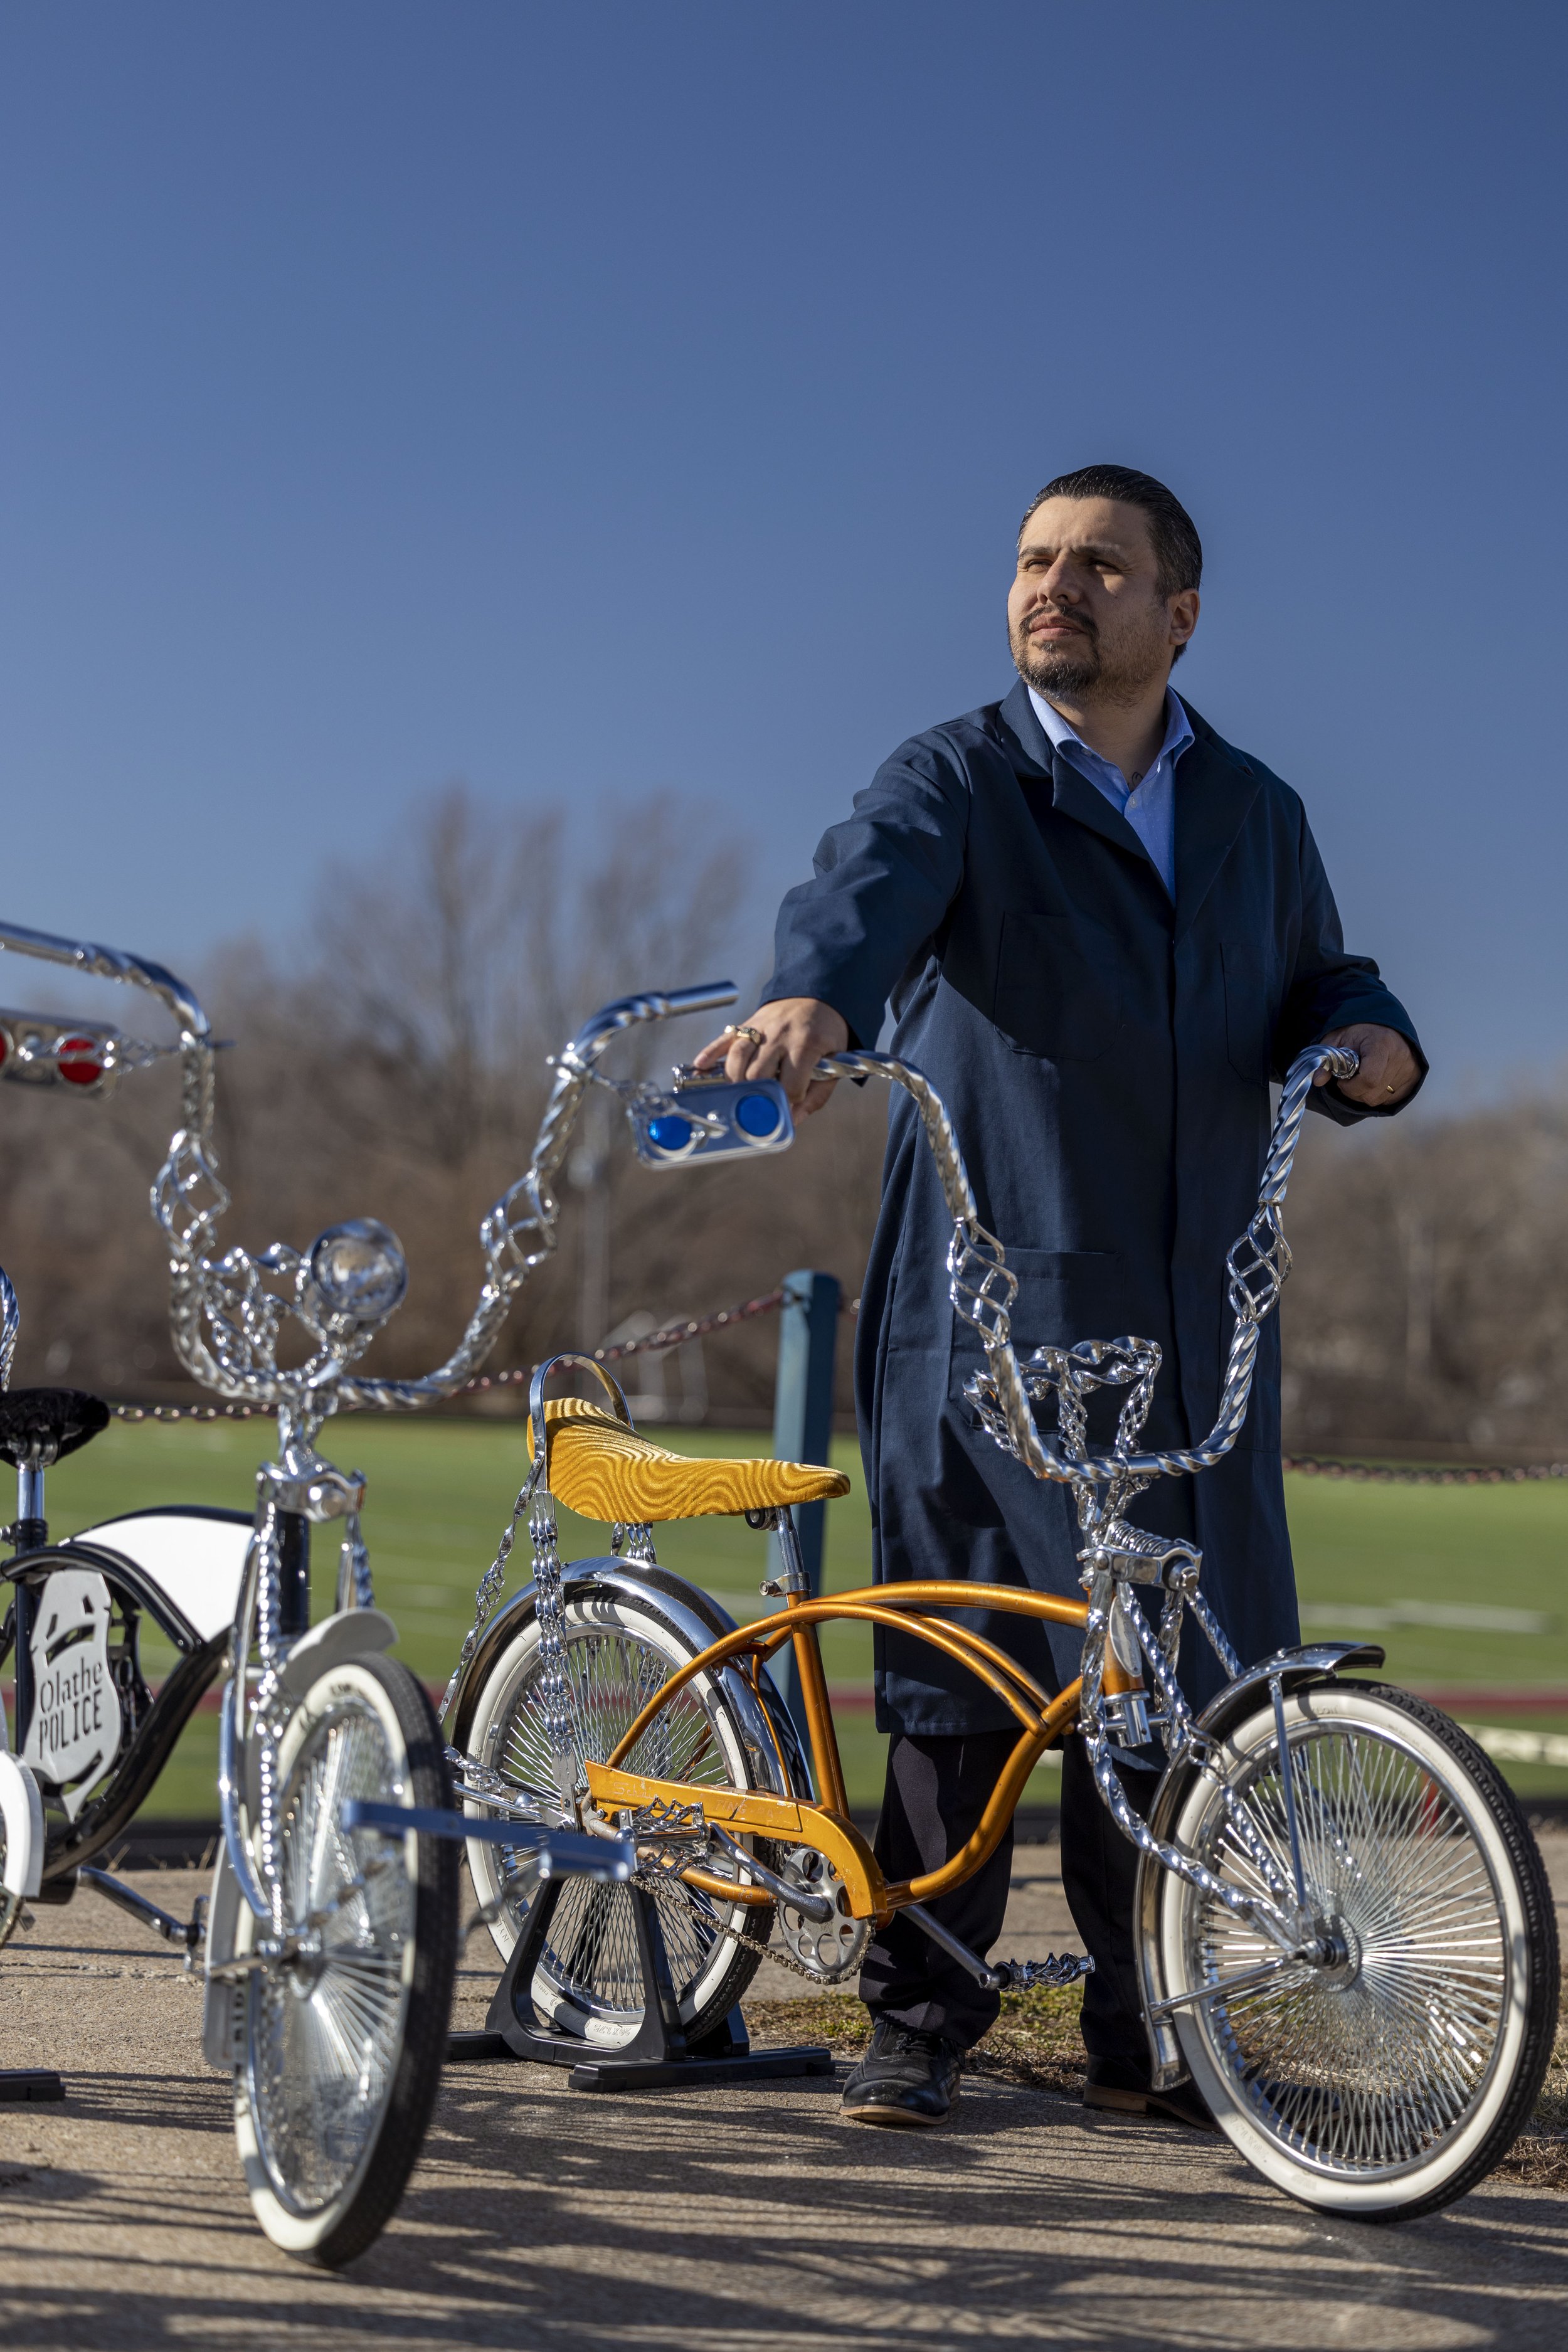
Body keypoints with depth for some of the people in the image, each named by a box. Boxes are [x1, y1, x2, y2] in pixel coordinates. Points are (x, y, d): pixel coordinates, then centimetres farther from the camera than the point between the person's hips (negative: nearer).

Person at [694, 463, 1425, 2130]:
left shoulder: (1254, 813, 15)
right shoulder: (957, 784, 0)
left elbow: (1318, 989, 24)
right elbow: (871, 880, -22)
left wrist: (1371, 1045, -2)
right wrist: (815, 994, -45)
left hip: (1192, 1331, 4)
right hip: (985, 1319, -3)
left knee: (1179, 1679, 4)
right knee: (957, 1677, 0)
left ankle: (1147, 2037, 19)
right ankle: (921, 2018, 14)